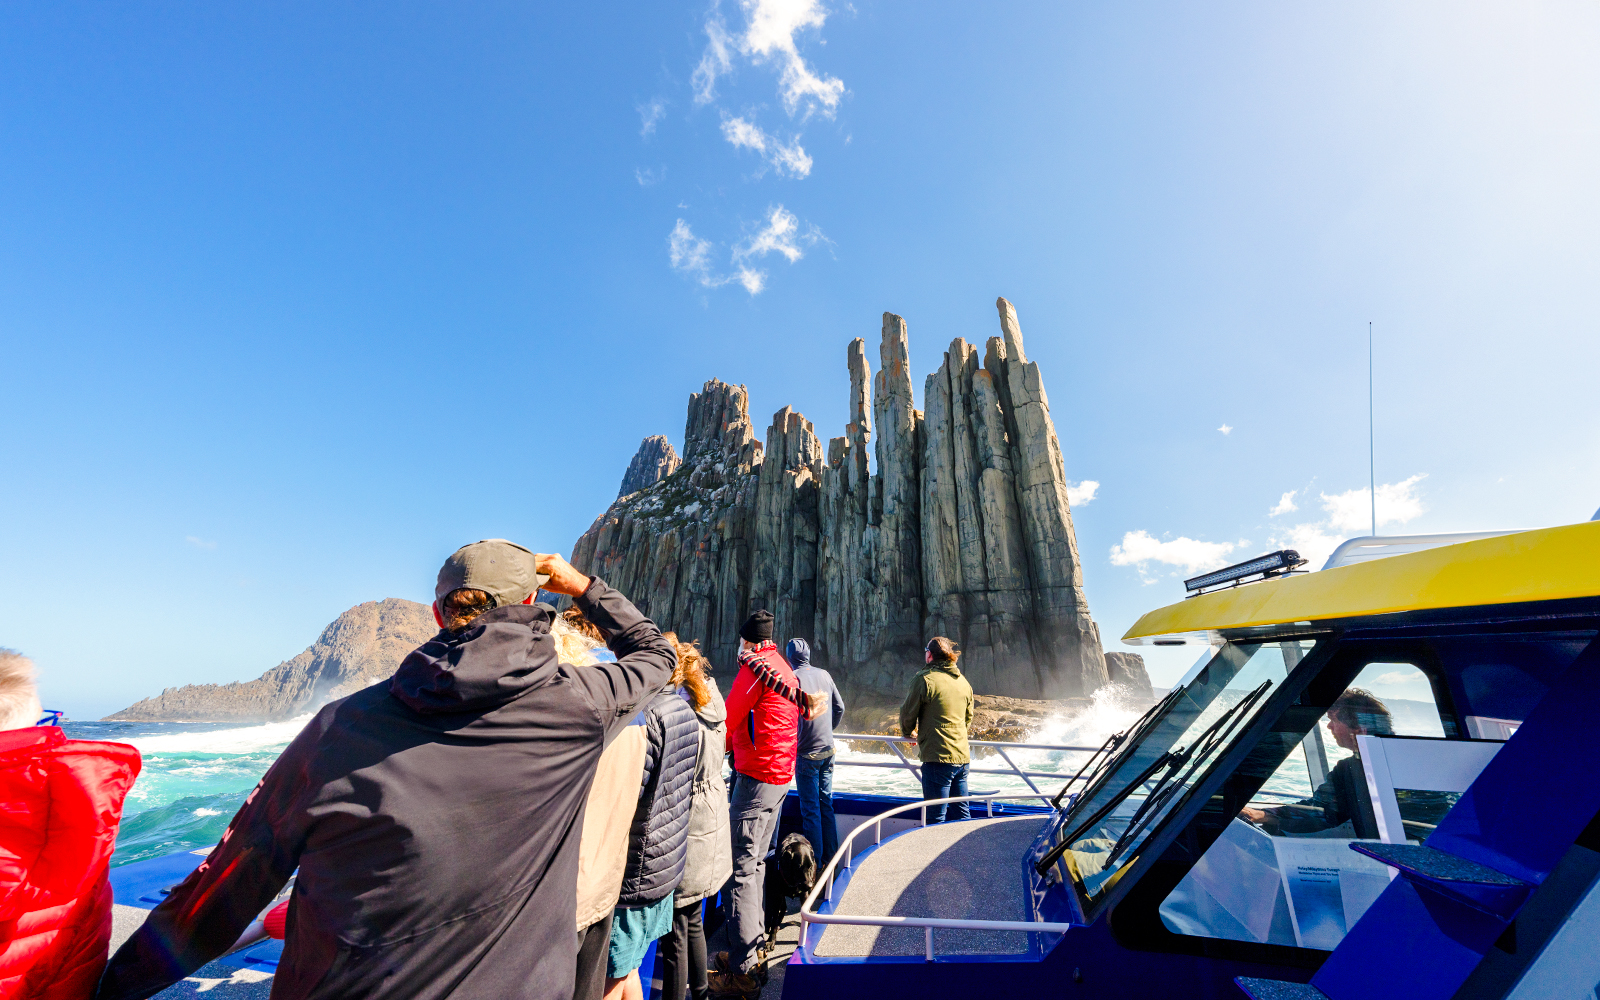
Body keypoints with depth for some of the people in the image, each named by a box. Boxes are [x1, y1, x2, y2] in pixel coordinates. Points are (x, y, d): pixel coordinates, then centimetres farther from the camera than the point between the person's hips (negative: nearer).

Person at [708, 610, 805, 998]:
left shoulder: (754, 667, -13)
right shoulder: (784, 669, 13)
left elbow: (726, 720, -11)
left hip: (757, 776, -9)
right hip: (783, 774, 9)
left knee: (742, 870, -2)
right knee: (755, 864, 19)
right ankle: (754, 947, 31)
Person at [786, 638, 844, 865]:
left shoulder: (793, 677, -14)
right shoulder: (823, 674, 2)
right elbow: (839, 707, 8)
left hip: (807, 753, -5)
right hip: (828, 750, 6)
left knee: (810, 809, 5)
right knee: (826, 803, 17)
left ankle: (815, 862, 13)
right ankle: (831, 857, 26)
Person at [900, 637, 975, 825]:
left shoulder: (924, 679, -11)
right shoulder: (964, 682, 11)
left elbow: (908, 715, -4)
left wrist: (907, 733, 16)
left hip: (938, 758, -7)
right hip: (963, 757, 7)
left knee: (936, 816, 2)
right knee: (962, 815, 17)